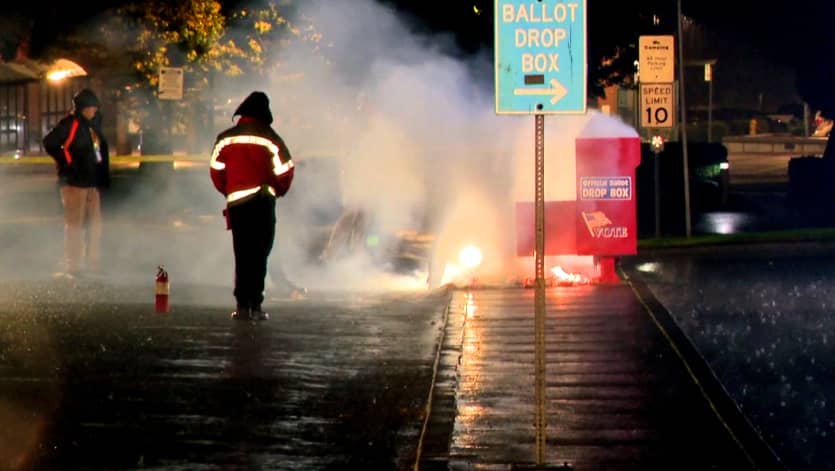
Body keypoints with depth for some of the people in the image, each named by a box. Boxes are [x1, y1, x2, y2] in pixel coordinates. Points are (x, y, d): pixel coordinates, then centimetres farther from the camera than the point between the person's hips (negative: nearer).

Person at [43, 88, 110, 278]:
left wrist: (103, 176, 16)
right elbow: (49, 142, -15)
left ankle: (92, 263, 19)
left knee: (95, 222, 11)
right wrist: (67, 163, -13)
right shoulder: (70, 124, -11)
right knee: (74, 224, -5)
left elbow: (100, 148, 24)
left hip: (92, 182, 8)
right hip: (74, 182, -8)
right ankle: (72, 266, -2)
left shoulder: (93, 124, 13)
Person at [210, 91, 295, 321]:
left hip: (236, 202, 2)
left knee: (242, 254, 10)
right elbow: (284, 171, -4)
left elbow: (216, 171, 6)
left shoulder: (225, 139, 3)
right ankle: (255, 305, -5)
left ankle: (243, 306, 6)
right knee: (259, 253, 2)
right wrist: (277, 191, 16)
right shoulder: (270, 139, -4)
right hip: (263, 202, -2)